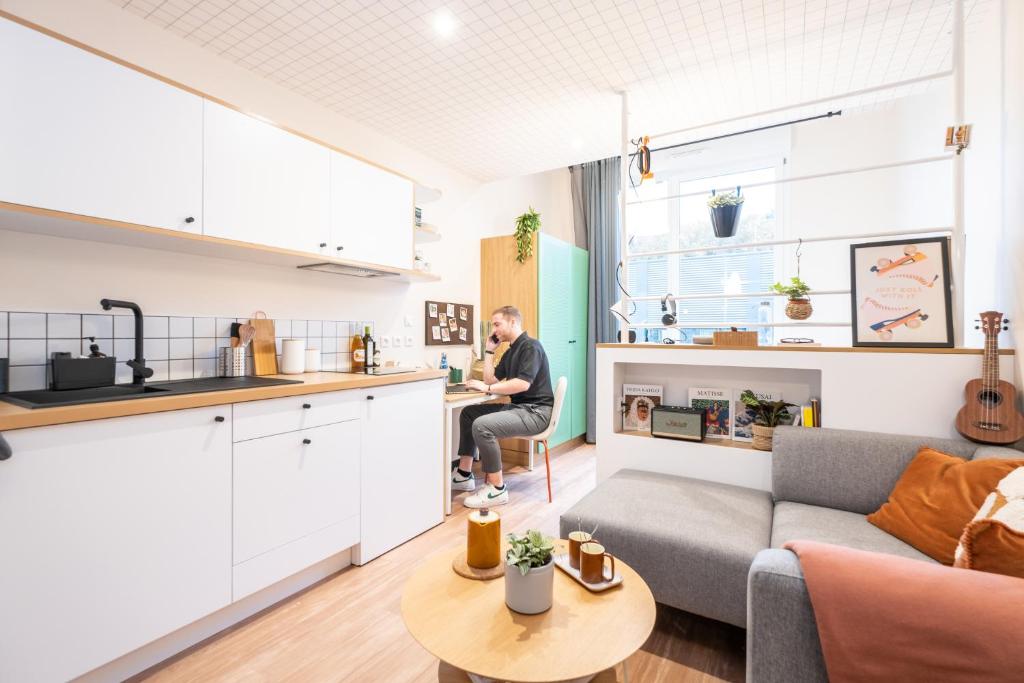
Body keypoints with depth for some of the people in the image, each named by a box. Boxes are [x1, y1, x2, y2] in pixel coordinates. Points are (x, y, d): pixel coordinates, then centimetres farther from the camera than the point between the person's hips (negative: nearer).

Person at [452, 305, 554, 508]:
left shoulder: (530, 346, -13)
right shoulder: (510, 352, 17)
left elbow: (523, 384, -26)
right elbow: (492, 380, 12)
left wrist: (487, 388, -22)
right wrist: (489, 350, 9)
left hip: (535, 411, -10)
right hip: (517, 407, 10)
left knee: (482, 425, -27)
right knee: (468, 413, 9)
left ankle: (497, 489, -14)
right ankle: (464, 475, 12)